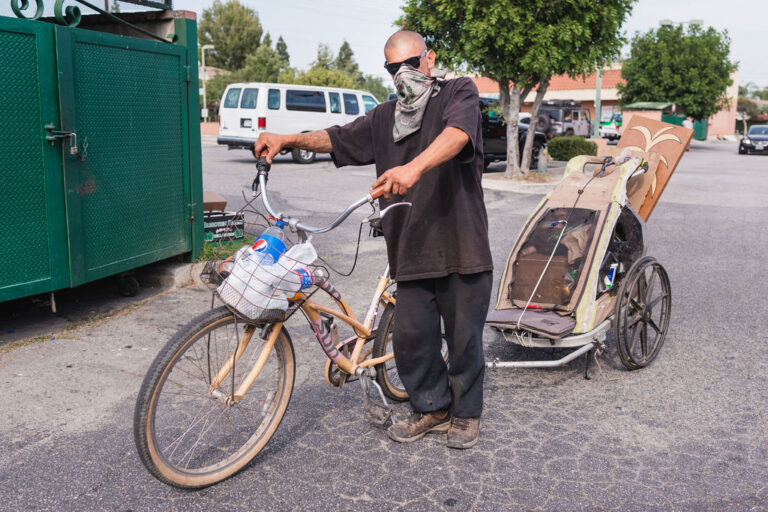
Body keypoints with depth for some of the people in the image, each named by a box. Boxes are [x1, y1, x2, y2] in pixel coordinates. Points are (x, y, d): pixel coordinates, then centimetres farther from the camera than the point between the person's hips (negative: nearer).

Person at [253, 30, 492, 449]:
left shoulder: (459, 93, 0)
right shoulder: (386, 118, 18)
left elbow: (456, 134, -22)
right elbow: (337, 139, 18)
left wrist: (414, 167, -40)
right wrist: (288, 140, 0)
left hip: (462, 246, -4)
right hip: (412, 250, 5)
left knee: (464, 336, 5)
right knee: (411, 336, 6)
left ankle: (466, 413, 26)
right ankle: (432, 407, 28)